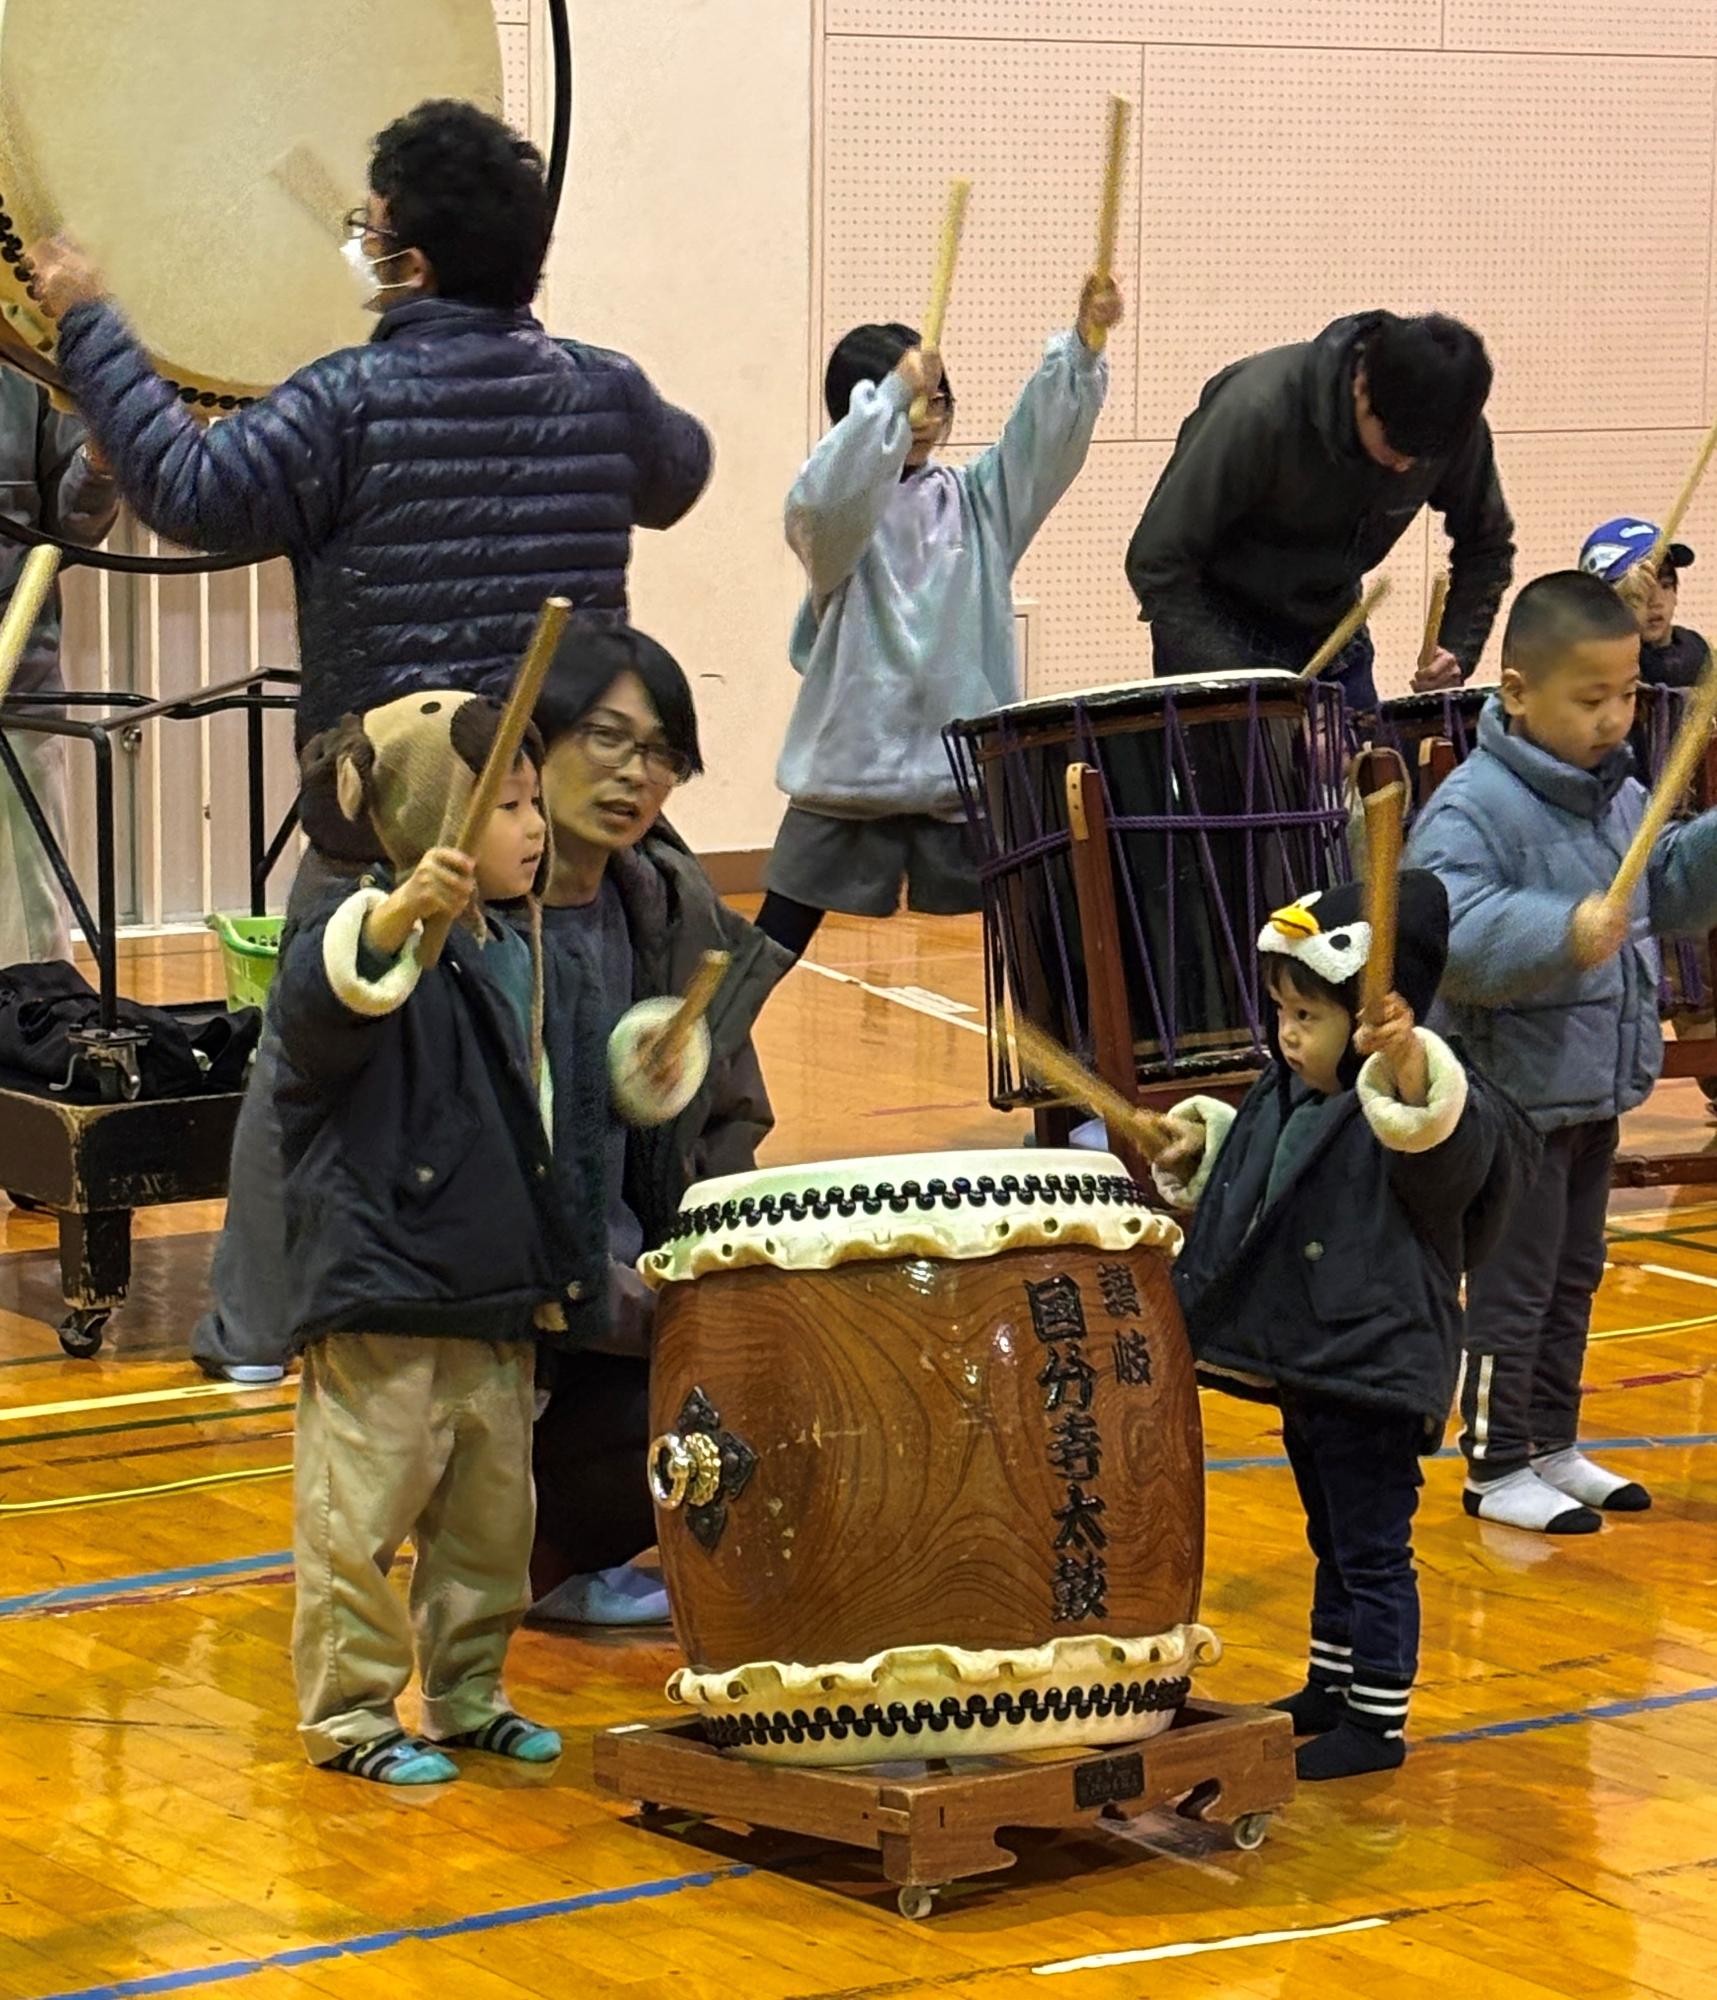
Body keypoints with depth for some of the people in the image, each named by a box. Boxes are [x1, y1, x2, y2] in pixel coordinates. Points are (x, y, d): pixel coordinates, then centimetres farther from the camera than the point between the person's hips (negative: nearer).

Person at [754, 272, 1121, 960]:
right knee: (768, 949, 2)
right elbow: (830, 498, -27)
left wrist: (1084, 346, -22)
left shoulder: (977, 498, 8)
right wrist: (891, 394, -33)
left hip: (968, 768, 3)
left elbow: (1046, 435, -6)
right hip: (849, 763, -3)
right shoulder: (831, 511, -3)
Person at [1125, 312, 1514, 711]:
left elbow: (1486, 546, 2)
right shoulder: (1258, 411, -30)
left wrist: (1457, 650, -14)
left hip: (1330, 631, 5)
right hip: (1218, 634, -4)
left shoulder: (1455, 428, -17)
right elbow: (1156, 562, -26)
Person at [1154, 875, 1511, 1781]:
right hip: (1303, 1366, 9)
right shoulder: (1285, 1095, 7)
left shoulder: (1421, 1104, -20)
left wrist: (1406, 1068, -61)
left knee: (1372, 1552, 0)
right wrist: (1200, 1145, 7)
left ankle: (1378, 1720, 9)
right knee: (1332, 1539, 23)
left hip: (1376, 1372, -9)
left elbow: (1448, 1147, -44)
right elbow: (1242, 1185, 26)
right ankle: (1331, 1685, 36)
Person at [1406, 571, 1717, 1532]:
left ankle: (1553, 1446, 32)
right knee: (1513, 1288, 2)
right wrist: (1562, 934, -47)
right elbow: (1448, 936, -35)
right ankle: (1498, 1467, 14)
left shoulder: (1618, 794, 5)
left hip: (1595, 1092, 8)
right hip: (1512, 1097, -8)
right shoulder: (1473, 810, -23)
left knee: (1574, 1276, 19)